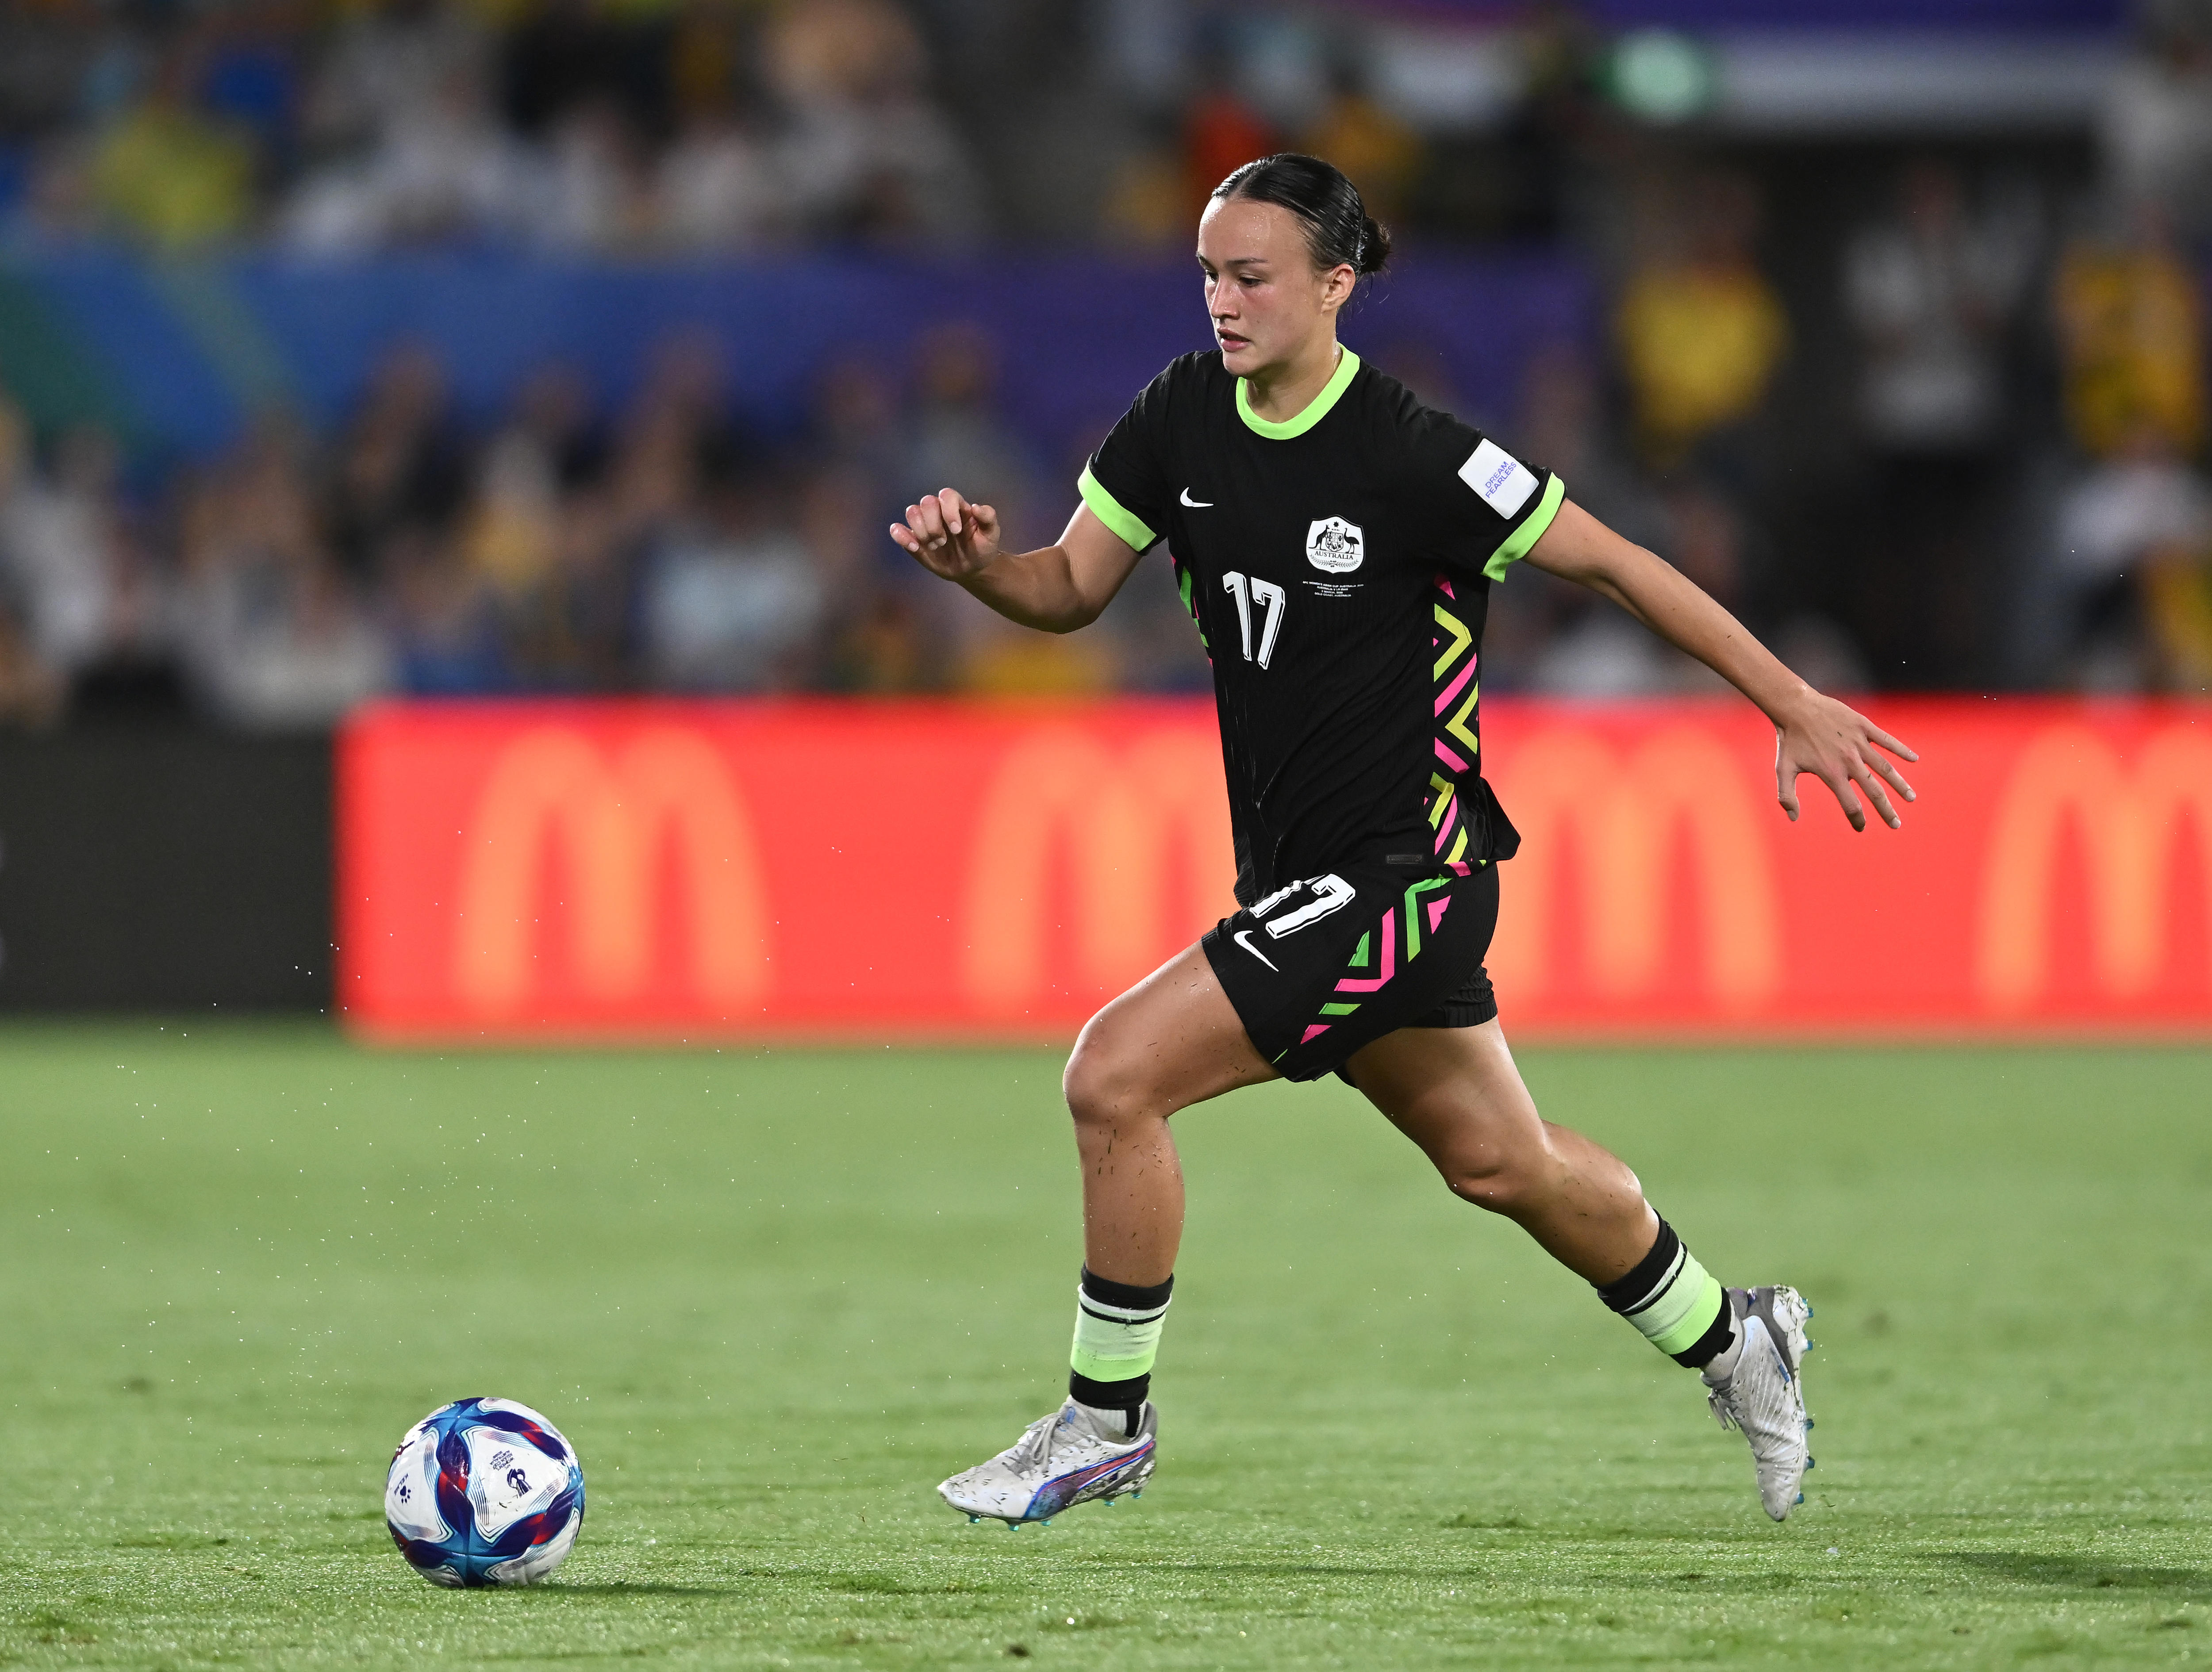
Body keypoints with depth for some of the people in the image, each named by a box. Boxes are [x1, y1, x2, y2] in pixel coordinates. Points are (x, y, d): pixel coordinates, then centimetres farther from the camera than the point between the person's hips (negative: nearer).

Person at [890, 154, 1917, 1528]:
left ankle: (1105, 1423, 1)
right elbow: (1072, 588, 8)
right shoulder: (1186, 414, 0)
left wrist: (1797, 706, -8)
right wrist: (976, 561, -15)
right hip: (1299, 870, 8)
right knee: (1501, 1164, 23)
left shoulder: (1410, 456, -20)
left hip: (1399, 870, -8)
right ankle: (1731, 1341, 45)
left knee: (1117, 1076, -16)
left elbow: (1611, 562, -12)